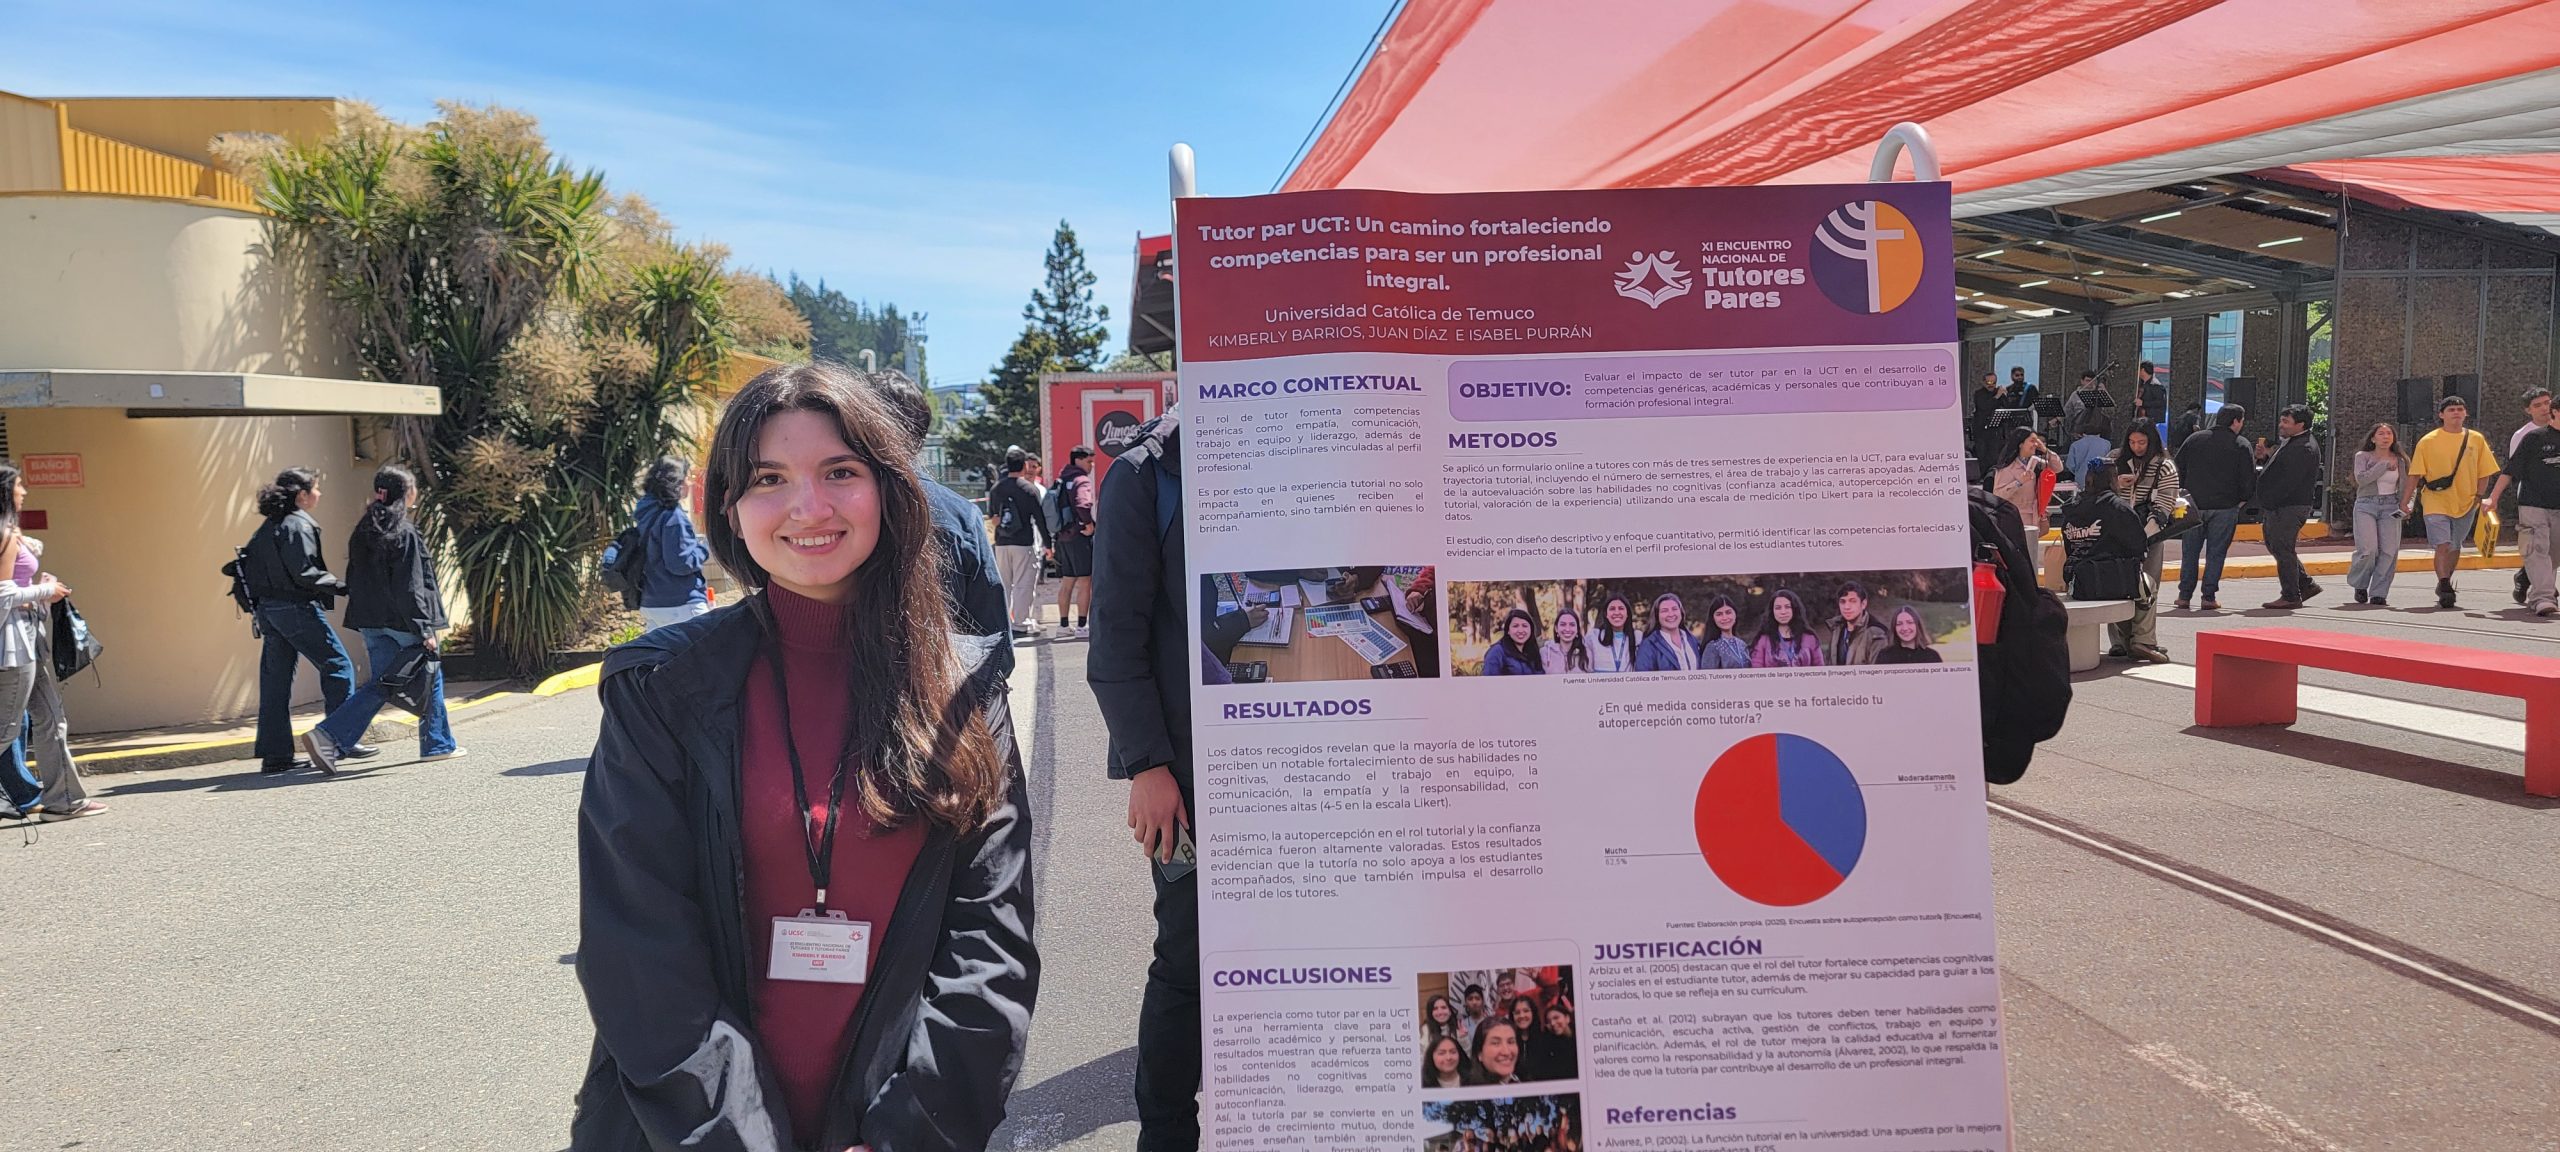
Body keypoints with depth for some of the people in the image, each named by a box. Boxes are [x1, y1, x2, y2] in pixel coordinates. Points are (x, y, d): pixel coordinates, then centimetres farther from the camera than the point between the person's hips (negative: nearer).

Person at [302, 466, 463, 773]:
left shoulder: (364, 530, 10)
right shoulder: (404, 533, -15)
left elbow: (355, 580, 14)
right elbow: (410, 587, -18)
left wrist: (364, 618, 18)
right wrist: (424, 630, -16)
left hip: (372, 621, 7)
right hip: (400, 621, -7)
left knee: (379, 684, 9)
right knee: (429, 675, 10)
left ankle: (327, 736, -6)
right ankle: (437, 744, 18)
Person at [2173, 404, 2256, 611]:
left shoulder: (2195, 439, 4)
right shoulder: (2241, 445, -4)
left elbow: (2178, 468, 7)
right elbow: (2248, 478, -4)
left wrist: (2184, 492, 16)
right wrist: (2243, 499, 12)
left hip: (2194, 505, 2)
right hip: (2225, 507, -2)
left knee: (2190, 552, 9)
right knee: (2216, 553, 3)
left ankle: (2184, 596, 7)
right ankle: (2209, 597, 2)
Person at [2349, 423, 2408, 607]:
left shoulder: (2400, 460, 12)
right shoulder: (2363, 456, 4)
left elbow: (2406, 487, 14)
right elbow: (2361, 478, -13)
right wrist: (2384, 464, -11)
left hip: (2390, 507, 3)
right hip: (2366, 505, -3)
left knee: (2389, 551, -8)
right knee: (2368, 550, -16)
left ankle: (2378, 594, -2)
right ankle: (2359, 585, 10)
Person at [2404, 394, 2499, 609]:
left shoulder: (2476, 439, 4)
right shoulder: (2428, 441, -3)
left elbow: (2484, 472, 9)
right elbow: (2416, 474, -1)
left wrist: (2478, 497, -1)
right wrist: (2405, 500, -5)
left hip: (2466, 503, 3)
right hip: (2436, 503, -3)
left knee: (2454, 547, 14)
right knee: (2442, 546, -14)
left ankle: (2445, 584, 32)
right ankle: (2444, 588, -14)